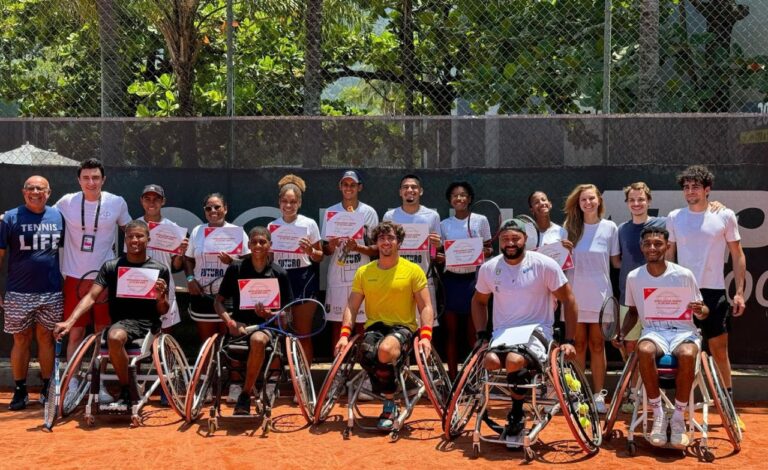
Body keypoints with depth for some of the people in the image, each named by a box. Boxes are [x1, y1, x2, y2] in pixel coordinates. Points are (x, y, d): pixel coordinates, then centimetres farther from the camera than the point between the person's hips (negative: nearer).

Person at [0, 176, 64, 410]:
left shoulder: (58, 216, 6)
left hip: (51, 292, 2)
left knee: (46, 338, 7)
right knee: (21, 340, 4)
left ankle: (47, 388, 16)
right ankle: (20, 390, 13)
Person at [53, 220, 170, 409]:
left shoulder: (160, 270, 6)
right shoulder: (111, 267, 5)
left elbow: (163, 311, 10)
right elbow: (91, 297, -4)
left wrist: (161, 297, -14)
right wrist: (69, 322, -19)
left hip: (149, 323, 1)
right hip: (123, 321, -1)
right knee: (114, 338, -33)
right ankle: (126, 391, -17)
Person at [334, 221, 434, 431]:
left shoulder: (413, 270, 1)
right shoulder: (364, 272, 9)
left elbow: (425, 307, -1)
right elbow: (351, 306, 10)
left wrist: (425, 336, -16)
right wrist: (344, 334, -5)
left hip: (403, 327, -2)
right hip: (374, 326, 3)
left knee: (385, 349, -38)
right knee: (367, 355, -34)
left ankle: (390, 404, -15)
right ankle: (391, 404, -9)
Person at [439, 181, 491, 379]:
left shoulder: (481, 220, 2)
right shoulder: (444, 224, 7)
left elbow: (489, 249, 7)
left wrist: (485, 252, -16)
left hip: (473, 278, -2)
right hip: (451, 279, 2)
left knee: (473, 331, -1)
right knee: (452, 331, 4)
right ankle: (452, 376, 11)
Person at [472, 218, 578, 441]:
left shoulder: (545, 265, -6)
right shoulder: (489, 268, 4)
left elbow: (568, 300, 1)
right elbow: (479, 300, 22)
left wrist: (569, 341, -2)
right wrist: (481, 334, 10)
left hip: (536, 330, -3)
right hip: (502, 332, 3)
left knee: (514, 360, -36)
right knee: (491, 361, -33)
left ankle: (516, 418, -14)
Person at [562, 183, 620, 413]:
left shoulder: (609, 227, 2)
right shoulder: (569, 227, 6)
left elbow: (616, 261, 6)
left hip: (600, 295, -1)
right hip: (575, 295, 1)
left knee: (597, 345, 3)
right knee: (578, 345, 5)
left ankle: (599, 395, 9)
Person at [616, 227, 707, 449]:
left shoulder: (684, 275, -2)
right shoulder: (634, 277, 5)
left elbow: (702, 312, 8)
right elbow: (633, 311, 19)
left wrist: (700, 311, -17)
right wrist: (622, 334, 2)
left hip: (683, 331, -1)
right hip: (653, 331, 1)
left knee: (687, 355, -38)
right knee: (644, 350, -36)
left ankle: (679, 418, -19)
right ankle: (658, 415, -21)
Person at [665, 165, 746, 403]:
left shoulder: (725, 216, 0)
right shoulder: (674, 217, 6)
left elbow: (738, 256, 3)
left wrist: (739, 292, -2)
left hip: (713, 293, -2)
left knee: (719, 350, 3)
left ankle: (728, 398, 14)